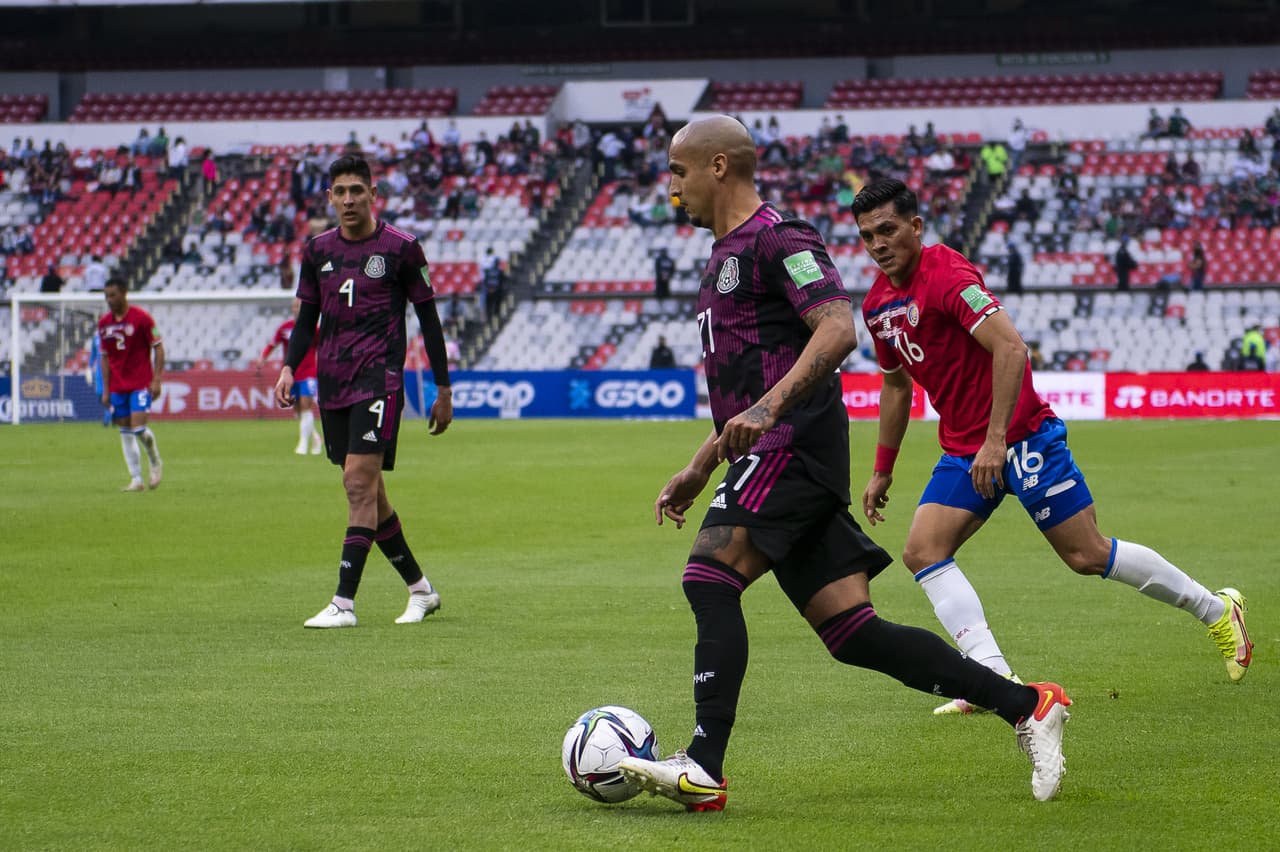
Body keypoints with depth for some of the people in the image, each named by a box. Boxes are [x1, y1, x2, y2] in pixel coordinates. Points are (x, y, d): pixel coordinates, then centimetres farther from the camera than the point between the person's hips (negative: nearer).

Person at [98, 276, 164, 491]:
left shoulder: (141, 318, -8)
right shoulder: (104, 323, 7)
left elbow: (158, 348, -5)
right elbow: (105, 358, 13)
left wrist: (156, 380, -12)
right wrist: (106, 389, 8)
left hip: (141, 383, -5)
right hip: (118, 384, 5)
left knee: (138, 426, -15)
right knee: (125, 432, 2)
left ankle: (156, 463, 12)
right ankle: (136, 479, 6)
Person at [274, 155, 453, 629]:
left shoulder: (398, 248, -3)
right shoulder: (318, 250, 10)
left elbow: (428, 318, 2)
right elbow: (307, 318, 17)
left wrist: (443, 390, 2)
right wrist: (289, 368, -1)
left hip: (379, 379, -6)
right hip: (332, 382, 6)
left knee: (360, 483, -16)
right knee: (366, 492, 9)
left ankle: (344, 603, -19)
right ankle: (419, 589, 23)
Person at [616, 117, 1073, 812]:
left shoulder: (777, 240, -6)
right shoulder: (726, 255, 25)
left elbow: (837, 330, -20)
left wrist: (768, 406, -30)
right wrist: (698, 470, 29)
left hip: (794, 445, -10)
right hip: (776, 458, 10)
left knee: (708, 577, -21)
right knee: (852, 632, 2)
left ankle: (704, 769, -26)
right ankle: (1027, 706, 6)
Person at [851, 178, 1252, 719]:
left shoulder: (946, 275, -18)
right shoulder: (877, 304, 8)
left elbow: (1010, 347, -27)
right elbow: (896, 386, 23)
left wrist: (996, 439, -30)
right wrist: (882, 470, 22)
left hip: (1021, 438, -8)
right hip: (962, 449, 8)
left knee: (1088, 556, -3)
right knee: (922, 551, -11)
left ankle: (1216, 610, 16)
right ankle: (997, 680, -17)